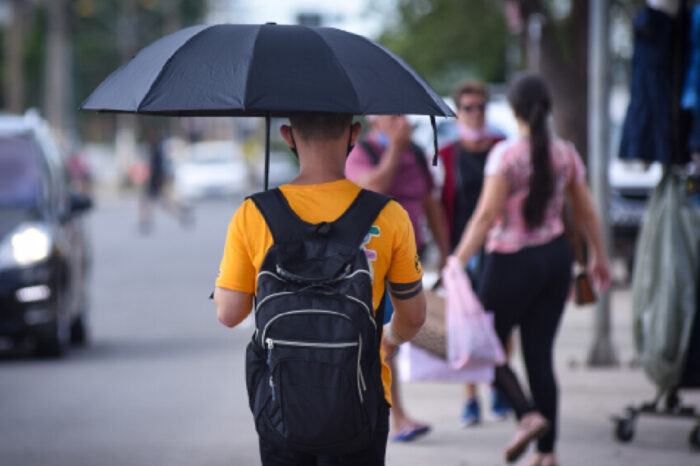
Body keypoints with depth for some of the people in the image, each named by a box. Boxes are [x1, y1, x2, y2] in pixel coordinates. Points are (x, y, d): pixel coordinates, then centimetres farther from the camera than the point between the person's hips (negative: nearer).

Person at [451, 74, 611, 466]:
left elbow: (486, 216, -20)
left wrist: (458, 262, -18)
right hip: (555, 257, 5)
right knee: (540, 355, 10)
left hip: (512, 261, -5)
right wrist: (599, 256, 23)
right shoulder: (566, 154, 2)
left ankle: (529, 415, -12)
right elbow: (587, 212, 10)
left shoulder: (506, 154, -15)